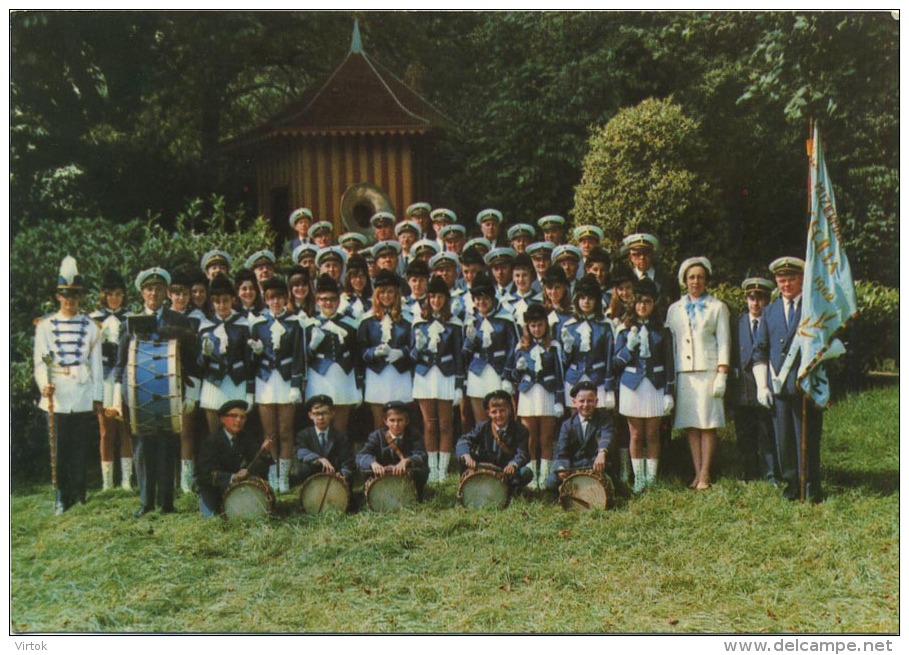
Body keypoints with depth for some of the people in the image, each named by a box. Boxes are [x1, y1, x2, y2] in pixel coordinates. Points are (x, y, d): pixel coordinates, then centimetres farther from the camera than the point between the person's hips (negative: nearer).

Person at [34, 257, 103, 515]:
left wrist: (97, 397, 5)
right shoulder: (45, 326, 4)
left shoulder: (91, 327, 7)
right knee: (59, 452, 3)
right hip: (56, 398, -1)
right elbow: (40, 361, -2)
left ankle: (78, 497, 12)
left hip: (83, 398, 1)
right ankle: (61, 499, 10)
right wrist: (44, 384, -20)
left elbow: (96, 365, 8)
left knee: (80, 450, 4)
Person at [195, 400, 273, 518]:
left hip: (236, 481, 4)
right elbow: (208, 473, -26)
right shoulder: (212, 440, -19)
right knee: (211, 516, -17)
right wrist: (232, 477, -40)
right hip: (211, 485, -4)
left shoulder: (247, 437, -7)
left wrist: (263, 452, -37)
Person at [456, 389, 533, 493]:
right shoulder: (482, 427, -3)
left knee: (527, 473, -30)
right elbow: (464, 441, -17)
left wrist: (513, 464, -42)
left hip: (507, 472, -1)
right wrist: (467, 456, -41)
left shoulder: (520, 430, -6)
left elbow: (522, 454, -18)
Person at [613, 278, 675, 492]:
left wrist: (669, 393, -2)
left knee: (652, 435, 2)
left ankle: (651, 478, 9)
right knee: (636, 435, 3)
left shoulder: (661, 331, 4)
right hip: (632, 387, 0)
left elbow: (669, 364, 4)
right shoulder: (626, 331, 4)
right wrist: (629, 347, -15)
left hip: (655, 387, 0)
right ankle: (639, 478, 9)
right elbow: (616, 362, 2)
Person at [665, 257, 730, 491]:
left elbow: (723, 343, 2)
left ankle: (705, 474, 2)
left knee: (708, 424, -2)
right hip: (683, 372, 3)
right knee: (690, 424, 2)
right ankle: (697, 473, 7)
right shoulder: (674, 309, 14)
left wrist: (721, 375, -7)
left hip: (708, 370, -2)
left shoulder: (717, 307, 7)